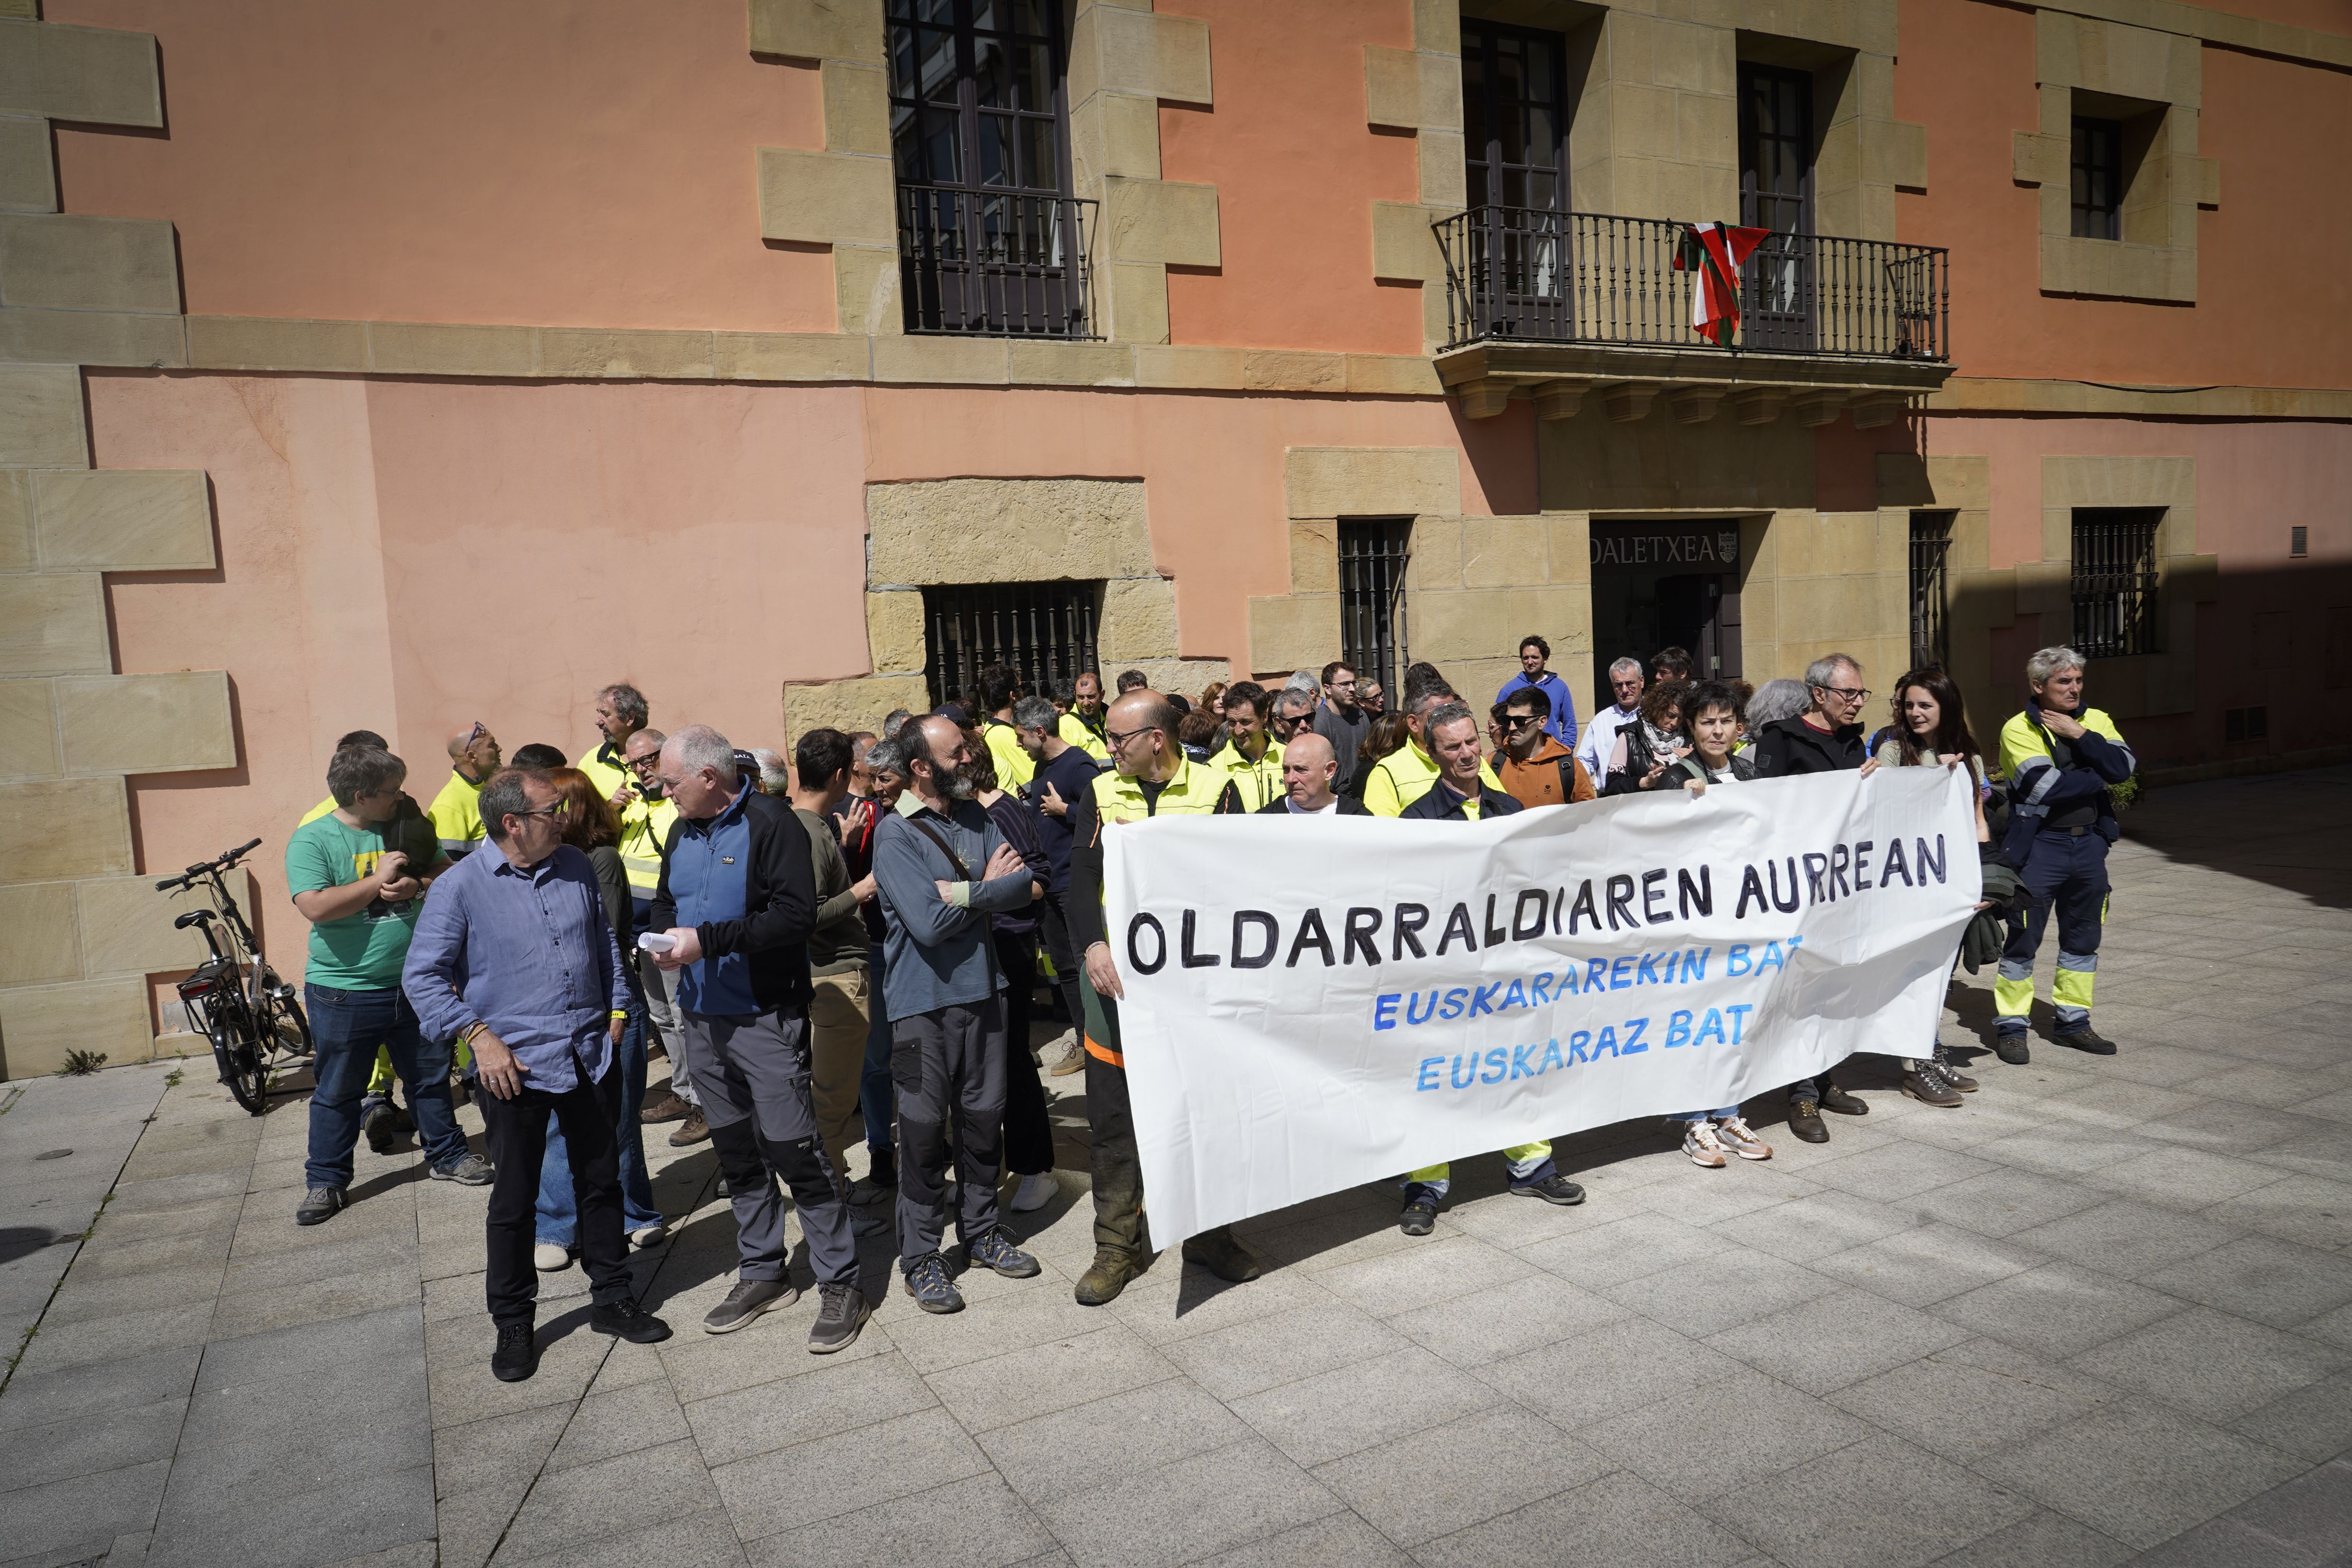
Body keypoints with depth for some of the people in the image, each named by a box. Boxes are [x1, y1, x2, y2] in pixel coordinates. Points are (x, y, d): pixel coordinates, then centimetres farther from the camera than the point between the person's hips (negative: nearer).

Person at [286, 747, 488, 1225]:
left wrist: (416, 885, -15)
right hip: (345, 994, -4)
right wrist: (379, 880, -20)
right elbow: (315, 907, -23)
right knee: (337, 1093, 10)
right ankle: (326, 1181, 24)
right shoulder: (312, 839, -11)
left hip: (415, 984, 4)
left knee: (431, 1076, 16)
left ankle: (446, 1154, 33)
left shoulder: (408, 828, 3)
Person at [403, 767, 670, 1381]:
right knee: (514, 1199, 6)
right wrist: (479, 1037, -14)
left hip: (591, 1056, 4)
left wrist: (616, 1012, 7)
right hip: (516, 1067, -4)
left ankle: (612, 1299, 29)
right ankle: (512, 1325, 23)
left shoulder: (576, 867, 5)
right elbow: (422, 975, -7)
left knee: (601, 1181, 14)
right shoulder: (460, 886, -9)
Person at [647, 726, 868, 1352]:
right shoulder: (682, 832, 11)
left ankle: (840, 1283, 4)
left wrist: (708, 940, -22)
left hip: (766, 1017, -7)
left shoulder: (770, 823, -13)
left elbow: (796, 916, -21)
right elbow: (665, 901, 22)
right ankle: (761, 1273, 29)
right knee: (737, 1153, 16)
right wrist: (667, 936, -2)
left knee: (794, 1151, -6)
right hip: (702, 1017, 8)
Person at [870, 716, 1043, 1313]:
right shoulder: (895, 833, -13)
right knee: (925, 1131, 3)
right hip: (923, 1000, -6)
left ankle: (981, 1231, 31)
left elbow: (1027, 886, -4)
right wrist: (990, 888, -7)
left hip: (981, 990, 6)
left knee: (984, 1119, 14)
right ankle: (921, 1258, 16)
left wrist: (961, 893, -18)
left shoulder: (975, 817, 7)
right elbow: (929, 923, -22)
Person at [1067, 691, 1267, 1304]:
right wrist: (1093, 944, -21)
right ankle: (1118, 1244, 20)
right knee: (1114, 1116, 6)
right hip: (1118, 975, 1)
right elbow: (1082, 878, -4)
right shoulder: (1101, 794, 4)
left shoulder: (1214, 788, 0)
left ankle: (1209, 1233, 27)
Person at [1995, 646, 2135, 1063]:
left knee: (2083, 938, 14)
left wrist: (2079, 734, -15)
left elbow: (2124, 767, -9)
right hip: (2039, 845, -5)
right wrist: (2099, 778, -8)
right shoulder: (2019, 729, -8)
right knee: (2023, 940, -1)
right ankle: (2011, 1027, 10)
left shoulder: (2096, 721, 7)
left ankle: (2073, 1021, 28)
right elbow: (2046, 785, -21)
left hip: (2089, 842, 5)